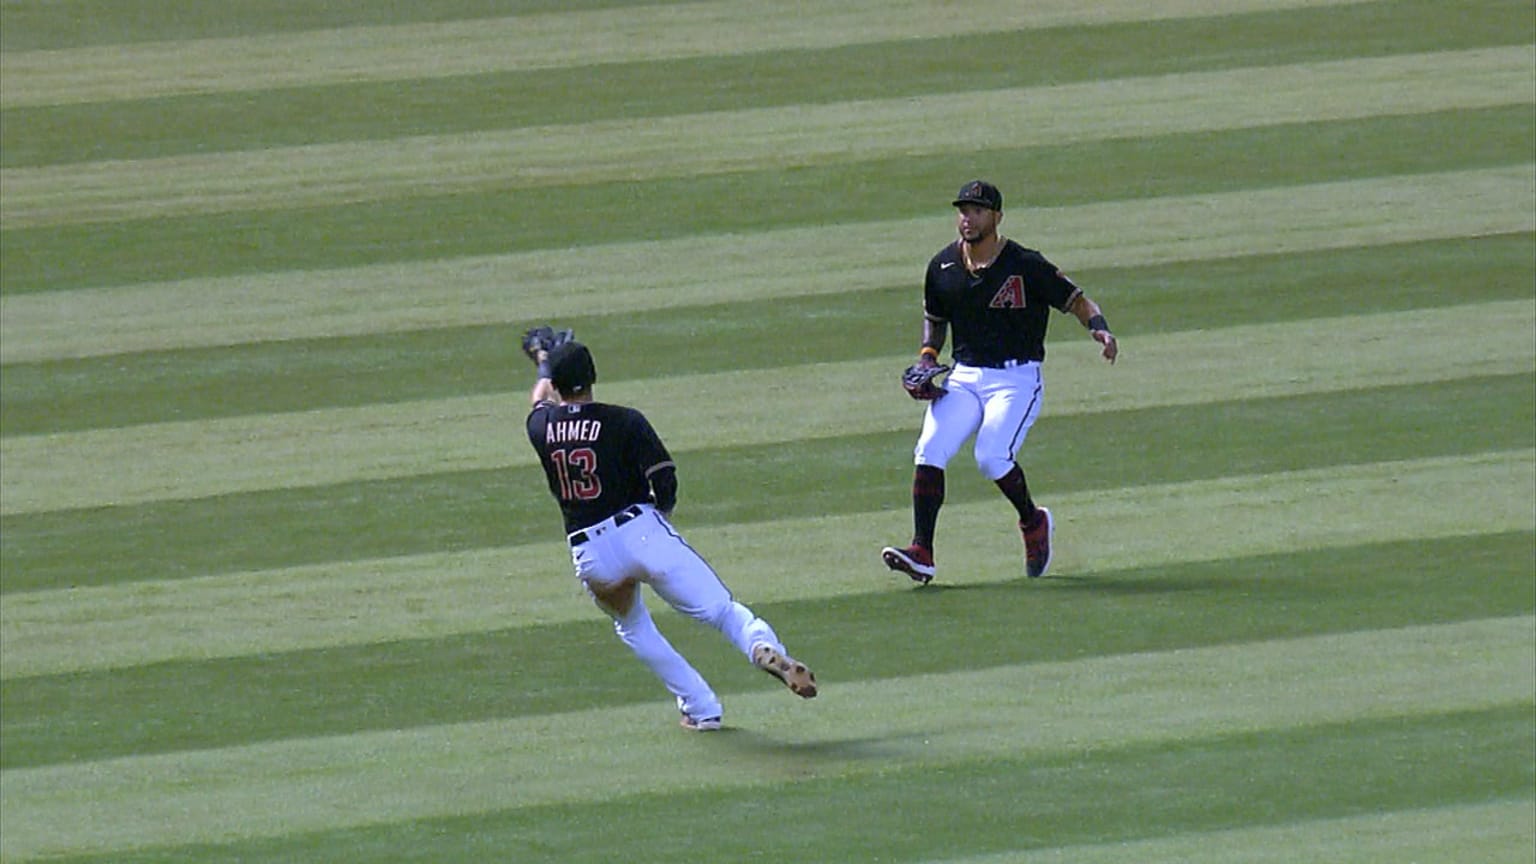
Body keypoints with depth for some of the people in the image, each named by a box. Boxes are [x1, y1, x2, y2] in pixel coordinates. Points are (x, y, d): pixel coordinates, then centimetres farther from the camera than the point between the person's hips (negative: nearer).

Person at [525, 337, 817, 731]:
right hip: (643, 532, -2)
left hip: (590, 556, 2)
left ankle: (701, 709, 20)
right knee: (721, 609, -5)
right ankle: (764, 647, -38)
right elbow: (665, 479, -8)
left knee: (631, 626, 28)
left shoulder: (540, 426, 8)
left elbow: (540, 398, 34)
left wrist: (544, 364, 56)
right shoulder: (624, 421, -2)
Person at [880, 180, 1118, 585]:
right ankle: (921, 554, -17)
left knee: (992, 456, -23)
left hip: (1016, 379, -5)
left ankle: (1032, 521, 7)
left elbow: (1077, 301, -4)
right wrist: (927, 356, 5)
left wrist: (1100, 329, -24)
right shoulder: (943, 266, 5)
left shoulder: (1025, 266, -10)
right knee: (929, 451, -16)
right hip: (962, 378, 5)